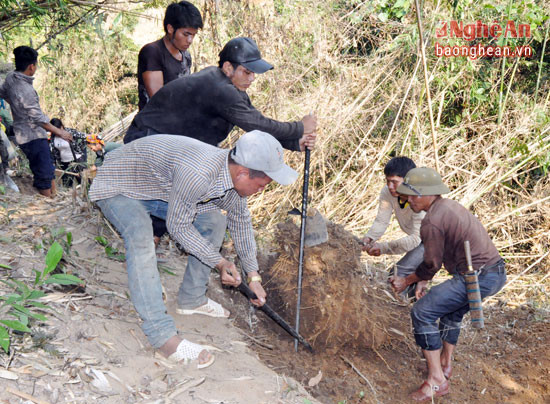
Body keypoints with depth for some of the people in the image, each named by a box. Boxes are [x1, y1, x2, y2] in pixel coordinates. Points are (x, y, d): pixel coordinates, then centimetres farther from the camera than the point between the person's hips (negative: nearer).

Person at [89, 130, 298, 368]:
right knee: (141, 242, -33)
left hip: (158, 187, 8)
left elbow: (241, 222, 4)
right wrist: (219, 262, -24)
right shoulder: (197, 174, -40)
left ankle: (191, 299, 15)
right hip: (118, 187, -8)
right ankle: (163, 337, -30)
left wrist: (253, 276, 10)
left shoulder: (232, 173, -12)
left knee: (214, 221, 4)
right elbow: (178, 226, -26)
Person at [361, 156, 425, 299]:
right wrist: (368, 238, -36)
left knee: (399, 272, -23)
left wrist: (384, 247, -44)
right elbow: (381, 221, -15)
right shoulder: (387, 193, -17)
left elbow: (416, 239, -37)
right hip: (416, 238, 8)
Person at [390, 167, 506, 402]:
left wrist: (407, 281, 7)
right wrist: (422, 281, 20)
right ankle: (446, 363, 44)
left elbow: (432, 264, -8)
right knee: (451, 310, 31)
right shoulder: (449, 207, 15)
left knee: (422, 312, -6)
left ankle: (437, 380, -1)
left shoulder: (432, 222, -17)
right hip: (496, 273, 11)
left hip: (477, 278, -11)